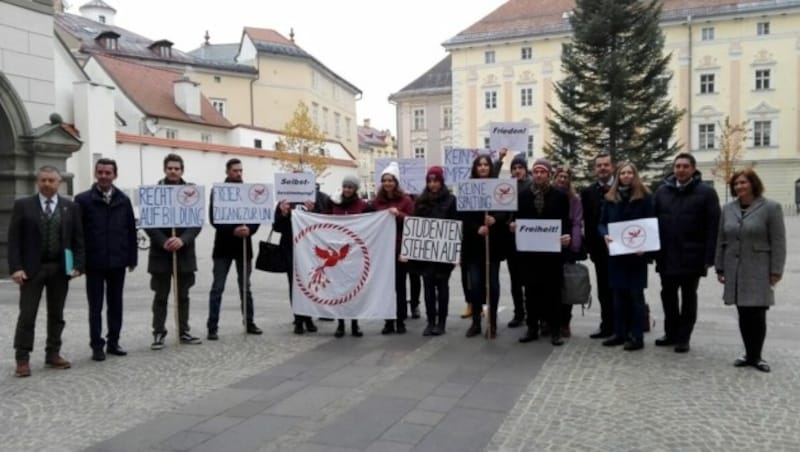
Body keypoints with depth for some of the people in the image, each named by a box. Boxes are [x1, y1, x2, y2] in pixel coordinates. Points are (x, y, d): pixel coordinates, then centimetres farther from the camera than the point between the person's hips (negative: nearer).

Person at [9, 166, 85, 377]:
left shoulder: (71, 207, 5)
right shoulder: (23, 205, 1)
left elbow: (78, 239, 5)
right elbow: (14, 239, -2)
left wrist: (77, 265, -5)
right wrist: (16, 267, -11)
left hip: (60, 268, 2)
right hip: (32, 268, -2)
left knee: (56, 314, 9)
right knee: (27, 315, 0)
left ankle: (53, 354, 20)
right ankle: (22, 359, 8)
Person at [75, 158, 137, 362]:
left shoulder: (123, 200, 5)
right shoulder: (83, 200, -3)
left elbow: (131, 231, 6)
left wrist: (132, 258, 3)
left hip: (117, 262, 2)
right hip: (94, 263, -2)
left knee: (115, 305, 10)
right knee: (95, 306, 5)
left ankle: (113, 342, 21)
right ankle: (97, 345, 13)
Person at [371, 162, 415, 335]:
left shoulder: (405, 200, 0)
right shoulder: (377, 200, 9)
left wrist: (398, 214, -19)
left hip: (400, 248, -3)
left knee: (399, 285, 3)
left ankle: (400, 321, 10)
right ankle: (388, 321, 10)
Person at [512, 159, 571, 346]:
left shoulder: (560, 196, 2)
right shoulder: (523, 195, 7)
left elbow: (566, 221, 1)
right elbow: (517, 218, 8)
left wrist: (566, 235, -17)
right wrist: (513, 225, -13)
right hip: (529, 250, 2)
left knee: (553, 289, 4)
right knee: (531, 290, 7)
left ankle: (555, 329, 12)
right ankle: (532, 327, 16)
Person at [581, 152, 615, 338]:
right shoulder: (588, 192, 6)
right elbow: (587, 222, 2)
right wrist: (591, 247, -3)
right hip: (600, 250, 2)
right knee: (604, 291, 8)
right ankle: (608, 326, 16)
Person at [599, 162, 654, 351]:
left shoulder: (644, 197, -2)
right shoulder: (610, 198, 7)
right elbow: (602, 223, 9)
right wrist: (605, 235, -12)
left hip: (636, 253, -3)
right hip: (616, 253, 4)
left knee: (636, 295, 1)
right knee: (618, 294, 9)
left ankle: (637, 336, 7)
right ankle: (620, 333, 18)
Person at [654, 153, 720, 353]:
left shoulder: (706, 193, -4)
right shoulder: (662, 191, 7)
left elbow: (713, 228, -8)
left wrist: (708, 257, -14)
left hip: (691, 256, -4)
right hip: (666, 256, 4)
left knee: (688, 297, 7)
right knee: (668, 295, 12)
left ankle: (683, 338, 16)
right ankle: (671, 333, 26)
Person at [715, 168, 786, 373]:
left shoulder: (770, 207, -5)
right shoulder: (728, 209, 9)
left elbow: (778, 242, -7)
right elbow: (721, 240, 11)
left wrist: (776, 271, -11)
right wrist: (720, 268, 8)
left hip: (759, 272, -4)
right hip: (736, 272, 4)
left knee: (757, 316, 1)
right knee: (744, 315, 8)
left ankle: (756, 356, 14)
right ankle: (749, 354, 19)